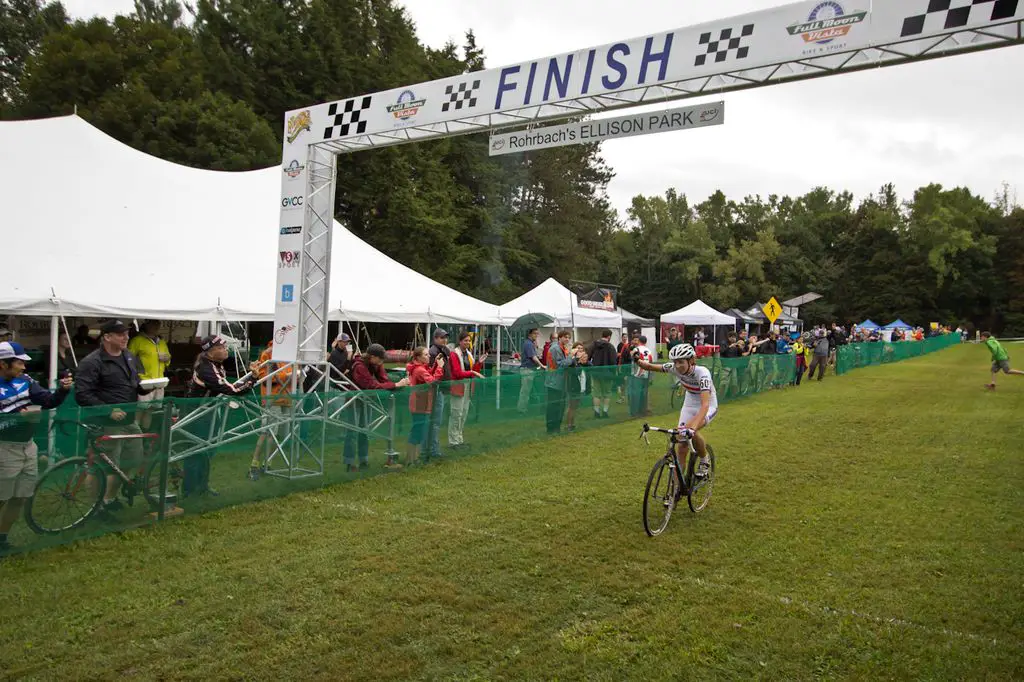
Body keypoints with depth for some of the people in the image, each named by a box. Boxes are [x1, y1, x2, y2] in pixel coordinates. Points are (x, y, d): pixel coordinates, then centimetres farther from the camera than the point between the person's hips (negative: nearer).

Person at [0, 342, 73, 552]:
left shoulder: (25, 380, 2)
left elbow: (49, 402, 2)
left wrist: (63, 389, -15)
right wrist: (18, 417, -27)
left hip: (28, 446, 6)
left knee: (21, 497, 15)